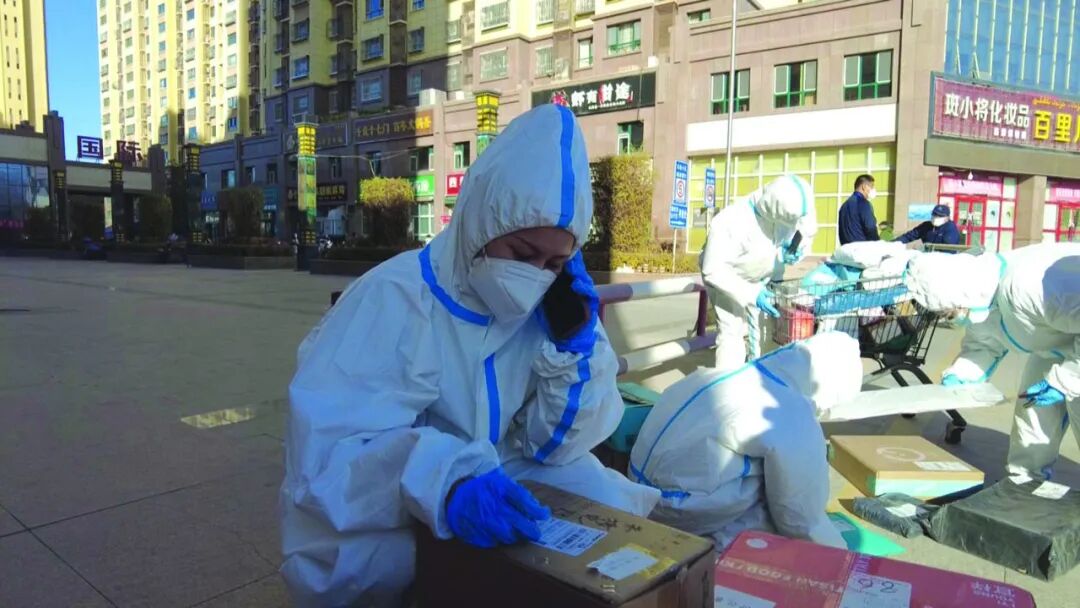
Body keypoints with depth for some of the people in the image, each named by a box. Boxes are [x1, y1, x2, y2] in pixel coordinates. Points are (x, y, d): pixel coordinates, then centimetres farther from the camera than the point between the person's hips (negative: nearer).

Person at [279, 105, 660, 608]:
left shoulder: (551, 309, -9)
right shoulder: (392, 300, -24)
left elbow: (555, 446, -6)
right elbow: (324, 455, -32)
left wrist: (573, 346, -21)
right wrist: (447, 482, -49)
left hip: (494, 495, 4)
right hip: (386, 526, -3)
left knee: (617, 505, -15)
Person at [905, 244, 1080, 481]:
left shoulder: (1031, 287, -43)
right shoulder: (979, 296, -12)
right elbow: (984, 345, 1)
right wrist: (957, 376, -15)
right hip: (1058, 340, 8)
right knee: (1033, 408, 12)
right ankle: (1025, 479, 26)